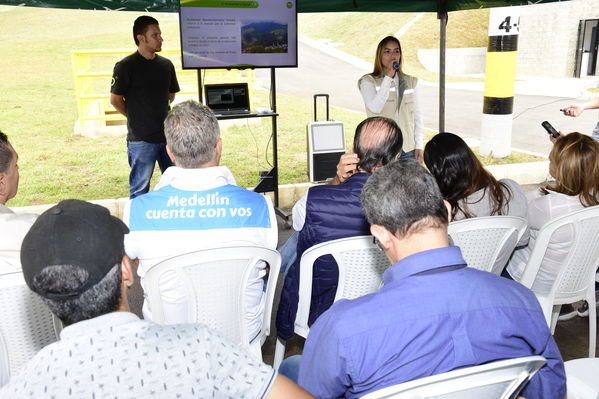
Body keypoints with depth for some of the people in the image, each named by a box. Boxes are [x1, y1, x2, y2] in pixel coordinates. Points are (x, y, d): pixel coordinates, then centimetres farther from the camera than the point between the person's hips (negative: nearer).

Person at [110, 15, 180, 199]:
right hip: (141, 138, -5)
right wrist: (135, 118, 4)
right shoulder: (126, 66, -8)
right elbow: (115, 100, -3)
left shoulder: (166, 65, 8)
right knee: (140, 189, 3)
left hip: (167, 134, 5)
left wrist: (158, 113, 13)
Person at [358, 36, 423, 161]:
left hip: (408, 148, 3)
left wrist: (419, 146, 5)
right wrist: (388, 77, -13)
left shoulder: (411, 82, 12)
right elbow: (375, 107, -16)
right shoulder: (368, 81, 1)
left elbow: (417, 115, 13)